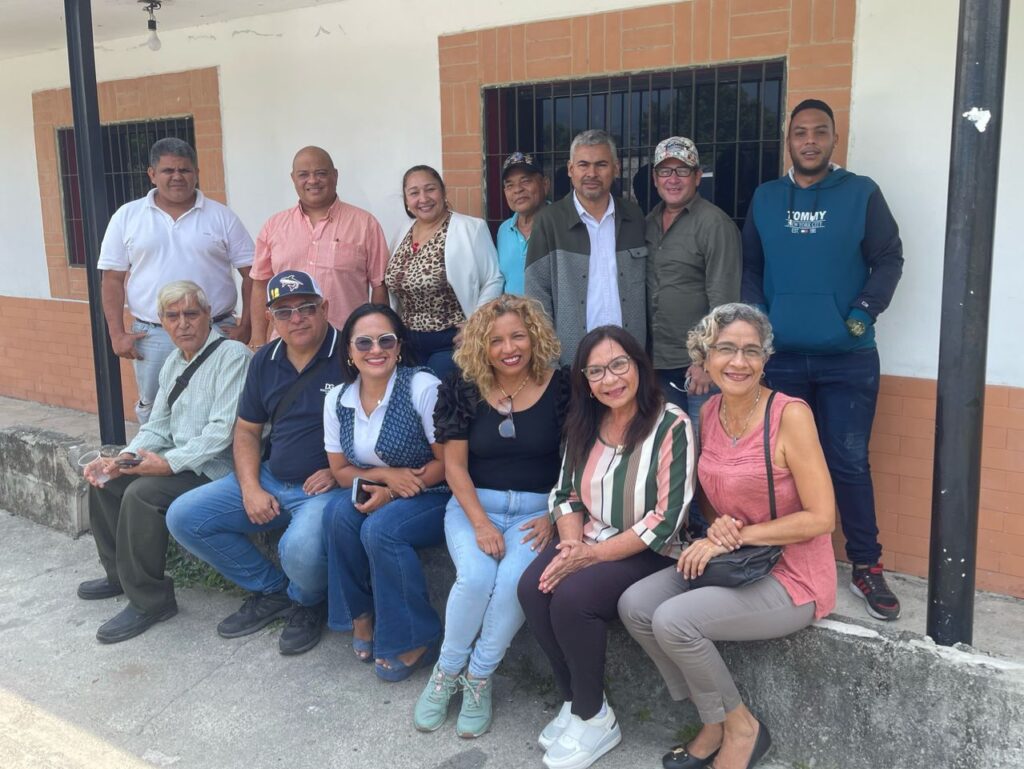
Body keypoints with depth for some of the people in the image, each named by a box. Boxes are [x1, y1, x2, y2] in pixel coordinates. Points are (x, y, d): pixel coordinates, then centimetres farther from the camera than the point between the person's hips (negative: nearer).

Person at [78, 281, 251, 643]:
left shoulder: (232, 355, -15)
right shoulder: (173, 362, 13)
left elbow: (223, 430, -23)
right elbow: (157, 426, 14)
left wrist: (170, 462, -24)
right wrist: (121, 460, -3)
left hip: (215, 470, -9)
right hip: (178, 462, 10)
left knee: (141, 493, -26)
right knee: (104, 479, 7)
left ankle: (149, 600, -11)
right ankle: (119, 574, 25)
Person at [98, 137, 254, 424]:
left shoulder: (221, 216, 3)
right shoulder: (127, 216, 6)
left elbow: (251, 273, 3)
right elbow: (113, 279, 6)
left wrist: (244, 327, -5)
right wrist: (117, 334, -2)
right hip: (151, 337, 1)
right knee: (153, 413, 10)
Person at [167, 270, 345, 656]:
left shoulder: (350, 356, -12)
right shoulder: (265, 361, 9)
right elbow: (247, 430, 14)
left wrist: (338, 470, -18)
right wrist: (250, 488, -1)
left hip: (328, 486, -7)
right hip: (269, 480, 7)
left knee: (300, 549, -36)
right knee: (184, 517, -1)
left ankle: (306, 603, 4)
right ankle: (270, 589, 12)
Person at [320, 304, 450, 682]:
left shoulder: (423, 387, -17)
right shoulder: (338, 400, -1)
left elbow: (449, 461, -15)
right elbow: (340, 470, 6)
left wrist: (391, 493, -19)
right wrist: (385, 475, -14)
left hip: (435, 497, -5)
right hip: (381, 494, 5)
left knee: (380, 528, -29)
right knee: (339, 513, -24)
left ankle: (414, 640, -10)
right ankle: (361, 614, -2)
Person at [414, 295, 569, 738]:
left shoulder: (560, 387, -4)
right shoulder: (464, 389, 0)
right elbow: (454, 466, -1)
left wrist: (553, 518, -12)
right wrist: (481, 523, -12)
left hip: (537, 508, -1)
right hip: (475, 503, 1)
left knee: (515, 580, -29)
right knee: (475, 576, -27)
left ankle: (477, 679, -7)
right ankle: (447, 672, -1)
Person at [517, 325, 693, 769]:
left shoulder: (671, 426, -15)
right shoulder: (583, 424, 5)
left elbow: (666, 520, -18)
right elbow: (566, 494, 10)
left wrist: (593, 554, -20)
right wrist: (572, 543, -10)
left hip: (650, 552, -6)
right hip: (588, 544, 6)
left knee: (572, 597, -28)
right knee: (533, 588, -21)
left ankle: (594, 718, -4)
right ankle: (574, 699, 0)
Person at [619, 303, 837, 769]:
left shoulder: (790, 414, -19)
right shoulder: (709, 413, 2)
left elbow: (821, 518, -20)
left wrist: (737, 535, -18)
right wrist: (716, 525, -8)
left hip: (792, 576, -7)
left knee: (673, 620, -23)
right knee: (634, 605, -11)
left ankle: (741, 727, 4)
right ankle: (714, 723, 9)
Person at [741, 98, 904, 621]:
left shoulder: (862, 193, 1)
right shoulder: (765, 198, 8)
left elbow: (889, 259, 0)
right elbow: (749, 266, 11)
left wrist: (863, 312, -11)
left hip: (848, 358, -2)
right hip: (780, 356, 2)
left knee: (849, 461, 1)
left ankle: (866, 567, 15)